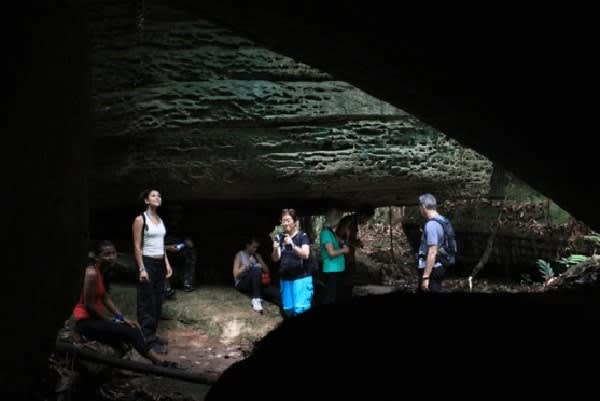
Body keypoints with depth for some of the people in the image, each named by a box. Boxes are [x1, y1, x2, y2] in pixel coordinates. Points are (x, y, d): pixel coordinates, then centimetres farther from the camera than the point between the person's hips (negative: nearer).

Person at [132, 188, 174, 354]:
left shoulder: (160, 220, 12)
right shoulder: (140, 219, -10)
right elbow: (137, 246, -13)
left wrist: (167, 263, 11)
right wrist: (142, 269, -18)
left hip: (160, 263, 8)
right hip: (148, 262, -8)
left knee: (158, 301, 11)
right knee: (147, 303, -5)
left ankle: (152, 335, 21)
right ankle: (149, 340, -3)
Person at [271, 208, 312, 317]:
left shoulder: (302, 236, -4)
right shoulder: (280, 237, 7)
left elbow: (305, 255, -16)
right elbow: (276, 259, 4)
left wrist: (292, 245, -30)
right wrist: (275, 249, -17)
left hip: (301, 278, -5)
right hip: (285, 279, 5)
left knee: (301, 310, -11)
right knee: (287, 309, 8)